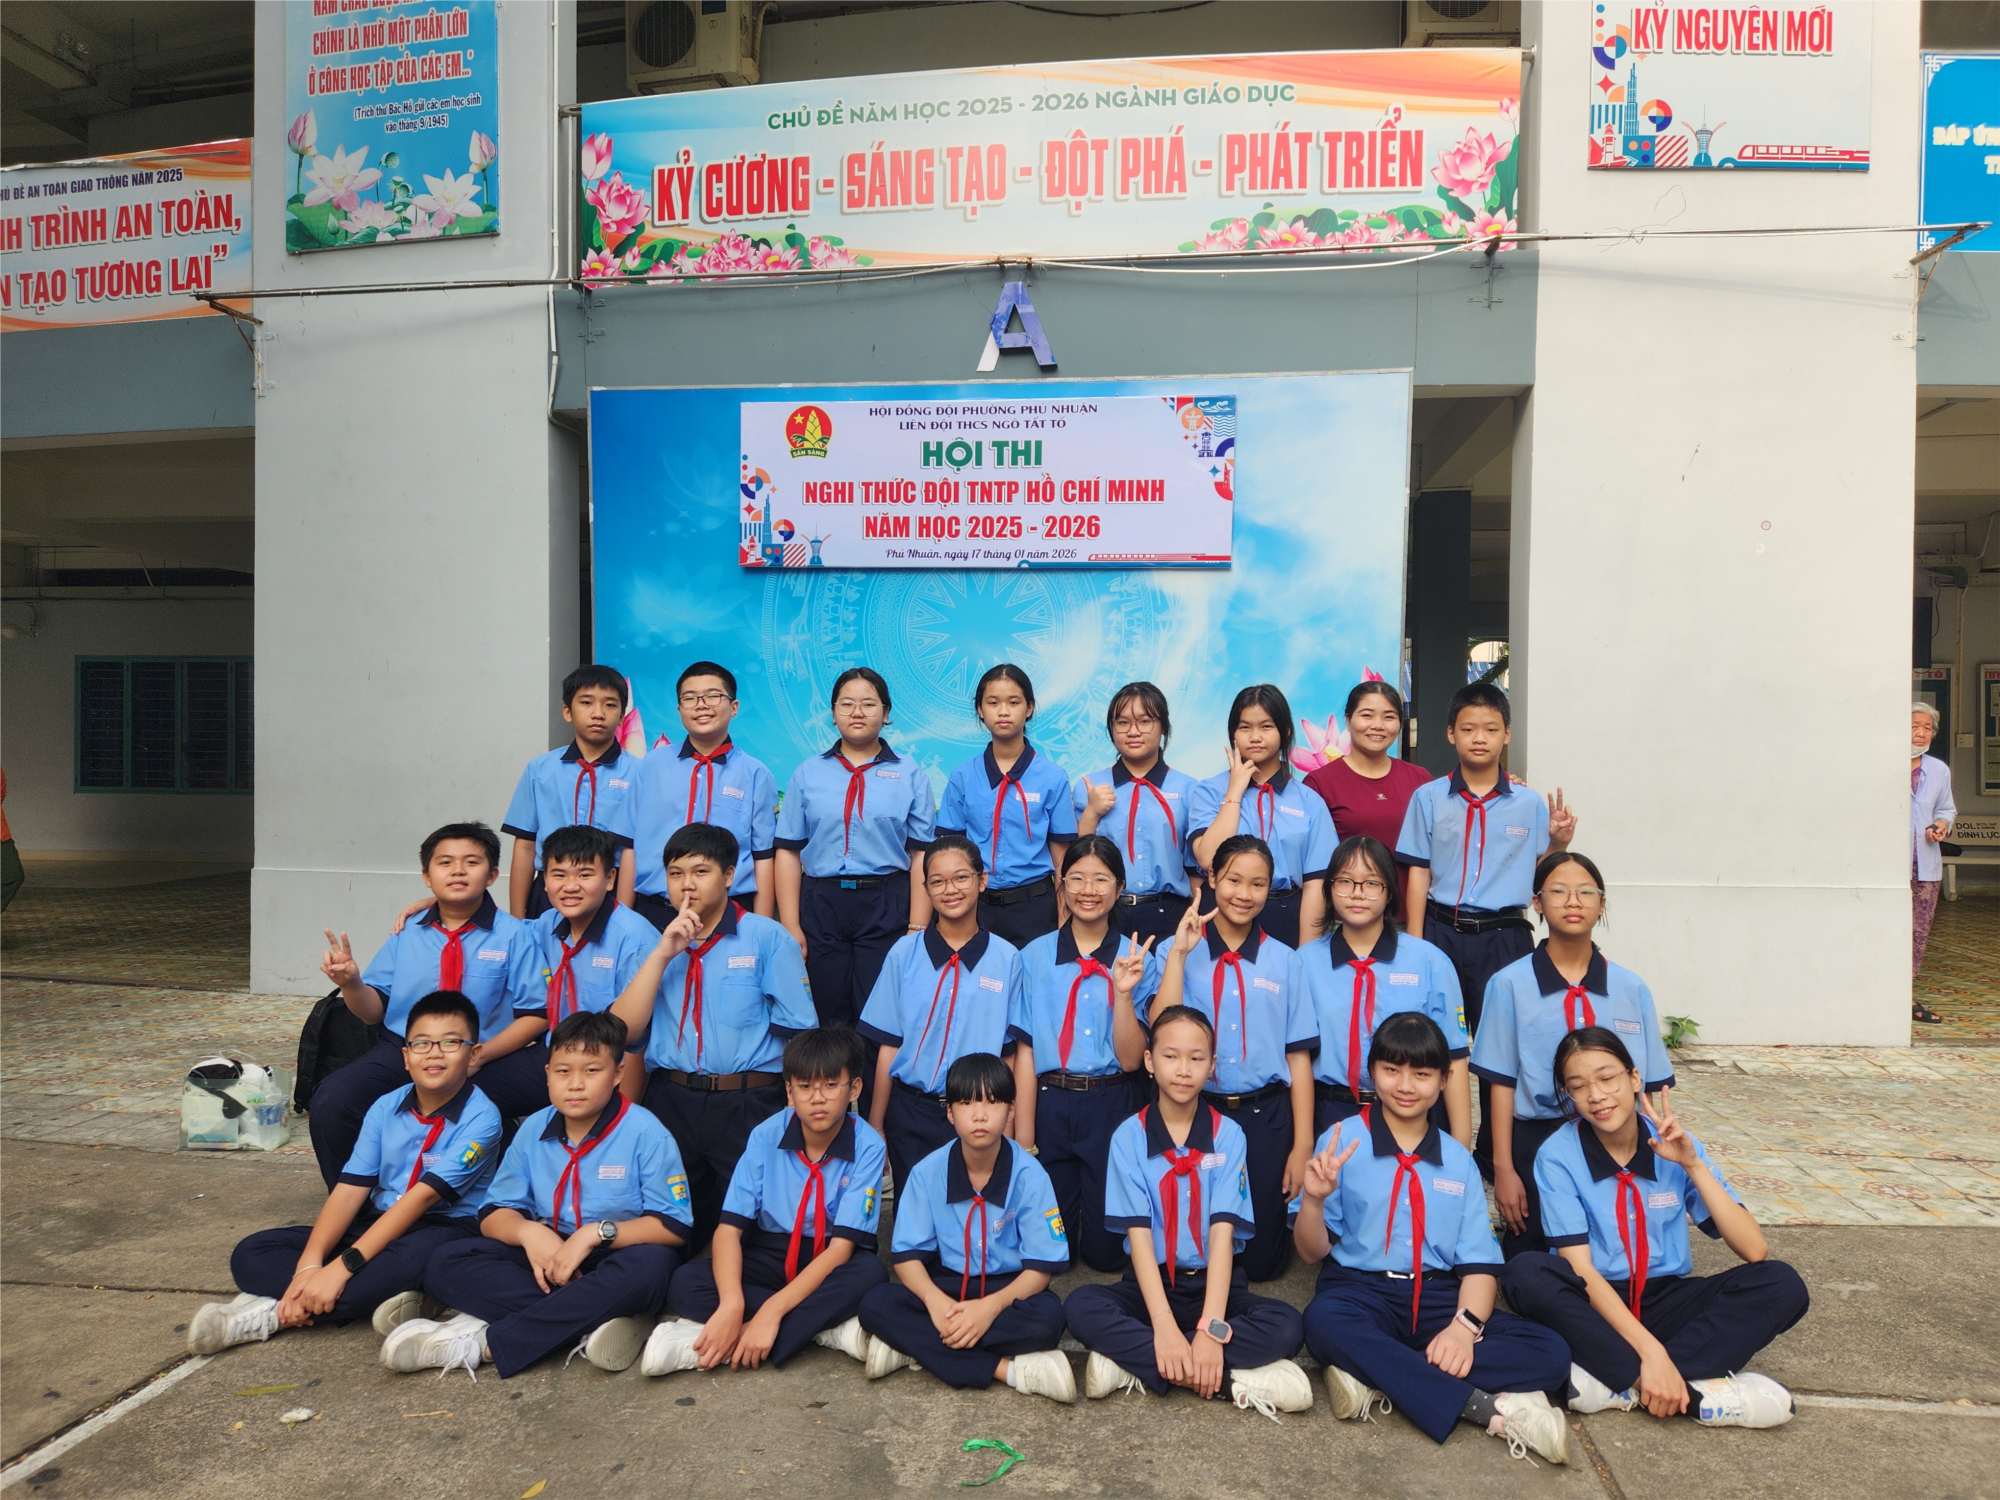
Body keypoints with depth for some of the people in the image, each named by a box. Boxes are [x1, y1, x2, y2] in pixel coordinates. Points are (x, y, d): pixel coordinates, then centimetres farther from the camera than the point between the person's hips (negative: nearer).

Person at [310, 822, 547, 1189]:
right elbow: (374, 1011, 10)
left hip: (487, 1060, -3)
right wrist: (351, 982, -12)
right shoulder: (406, 933, 9)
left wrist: (480, 1055, -18)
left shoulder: (513, 935, -2)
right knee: (330, 1103, -22)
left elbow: (534, 1016, -4)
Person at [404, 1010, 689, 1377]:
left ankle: (484, 1341, -29)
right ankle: (591, 1320, -27)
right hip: (548, 1255, 5)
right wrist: (528, 1231, -21)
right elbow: (494, 1213, 2)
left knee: (649, 1265, -39)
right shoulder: (533, 1130, 0)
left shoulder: (646, 1134, -14)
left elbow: (674, 1226, -16)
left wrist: (596, 1233, -27)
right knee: (446, 1265, -15)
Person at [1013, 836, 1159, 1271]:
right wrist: (1023, 1137, -5)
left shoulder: (1138, 959, -2)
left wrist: (1123, 992, -21)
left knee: (1105, 1250, 7)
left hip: (1111, 1105, 0)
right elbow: (1025, 1050, -3)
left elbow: (1129, 1058, -7)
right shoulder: (1035, 956, -2)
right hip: (1050, 1103, 0)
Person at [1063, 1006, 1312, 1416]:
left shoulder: (1228, 1136, -6)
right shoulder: (1128, 1137, -6)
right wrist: (1163, 1326, -26)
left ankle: (1132, 1363, -25)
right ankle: (1236, 1379, -27)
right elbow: (1138, 1234, -13)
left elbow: (1223, 1233, -14)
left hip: (1215, 1283, 0)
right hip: (1151, 1283, 0)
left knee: (1287, 1325, -27)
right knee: (1081, 1307, -29)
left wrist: (1211, 1330, -26)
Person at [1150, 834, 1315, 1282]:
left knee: (1261, 1259, 5)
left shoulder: (1284, 961, 2)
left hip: (1265, 1116, 1)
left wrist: (1302, 1146, 0)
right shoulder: (1179, 952, -1)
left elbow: (1298, 1057, 3)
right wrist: (1179, 953, -18)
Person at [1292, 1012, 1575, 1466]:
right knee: (1325, 1323, -38)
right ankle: (1491, 1407, -31)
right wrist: (1314, 1199, -20)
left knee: (1548, 1354, -18)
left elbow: (1479, 1262, 4)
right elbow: (1312, 1252, 2)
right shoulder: (1342, 1141, 1)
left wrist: (1465, 1325, -16)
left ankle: (1377, 1378, -27)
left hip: (1438, 1298, 4)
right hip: (1360, 1289, -3)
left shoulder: (1457, 1160, 11)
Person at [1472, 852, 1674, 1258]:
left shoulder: (1632, 989, 3)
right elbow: (1502, 1082, -3)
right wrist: (1503, 1169, -5)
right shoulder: (1511, 984, -4)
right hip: (1536, 1145, -2)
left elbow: (1652, 1087, 7)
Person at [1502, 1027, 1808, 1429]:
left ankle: (1615, 1380, -28)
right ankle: (1697, 1391, -32)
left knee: (1781, 1284, -21)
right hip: (1595, 1305, -3)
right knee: (1526, 1274, -34)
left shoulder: (1675, 1145, -4)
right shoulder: (1558, 1155, -12)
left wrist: (1693, 1165, -21)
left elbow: (1755, 1251, -12)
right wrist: (1650, 1350, -31)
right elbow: (1579, 1268, -19)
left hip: (1666, 1300, 3)